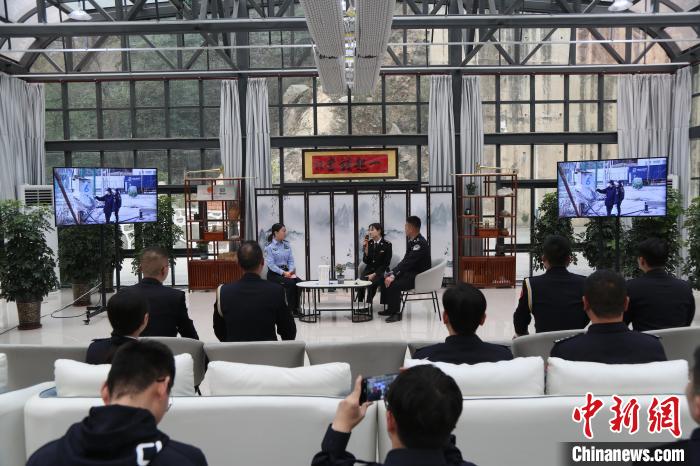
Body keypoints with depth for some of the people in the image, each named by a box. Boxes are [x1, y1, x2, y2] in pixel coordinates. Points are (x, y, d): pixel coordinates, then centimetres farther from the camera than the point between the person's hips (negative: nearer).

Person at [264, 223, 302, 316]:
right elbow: (271, 264, -16)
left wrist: (291, 271, -11)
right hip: (274, 274, -6)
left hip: (286, 271, 6)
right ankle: (291, 309, -17)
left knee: (299, 282, -21)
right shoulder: (269, 246, -9)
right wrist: (283, 273, -23)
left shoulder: (287, 244, 9)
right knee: (290, 283, -29)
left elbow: (291, 260, 8)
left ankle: (296, 308, -11)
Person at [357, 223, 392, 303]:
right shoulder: (369, 243, 6)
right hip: (369, 270, 4)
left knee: (372, 283, -33)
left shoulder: (387, 245, -5)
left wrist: (374, 274, -16)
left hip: (380, 272, -3)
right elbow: (366, 261, 3)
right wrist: (366, 248, -11)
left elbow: (386, 263, -8)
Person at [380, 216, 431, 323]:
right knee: (385, 279, 7)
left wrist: (393, 275, -30)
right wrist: (392, 273, -2)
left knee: (394, 284, -28)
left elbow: (407, 262, -28)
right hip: (410, 272, 10)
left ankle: (396, 313, -12)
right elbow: (405, 261, 9)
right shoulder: (411, 241, 8)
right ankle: (390, 308, 14)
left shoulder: (420, 243, -21)